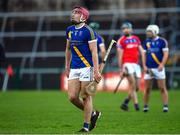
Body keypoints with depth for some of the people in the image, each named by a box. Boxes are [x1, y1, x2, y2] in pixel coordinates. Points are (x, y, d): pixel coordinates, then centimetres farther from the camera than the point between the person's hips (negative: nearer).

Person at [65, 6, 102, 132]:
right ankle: (93, 114, 22)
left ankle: (86, 126, 8)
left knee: (85, 97, -3)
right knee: (72, 97, 0)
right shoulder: (69, 30, 11)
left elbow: (94, 52, -13)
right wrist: (67, 66, 22)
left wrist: (96, 70, -19)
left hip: (86, 67, -7)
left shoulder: (88, 31, -10)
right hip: (74, 68, 7)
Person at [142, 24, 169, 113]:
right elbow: (144, 55, 12)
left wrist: (162, 64, -18)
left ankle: (165, 106, -1)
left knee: (162, 88, -4)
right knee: (147, 89, 4)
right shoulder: (146, 42, 9)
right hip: (149, 69, 3)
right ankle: (145, 106, 13)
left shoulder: (162, 41, -2)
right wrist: (144, 66, 1)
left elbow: (166, 54, -6)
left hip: (158, 68, -3)